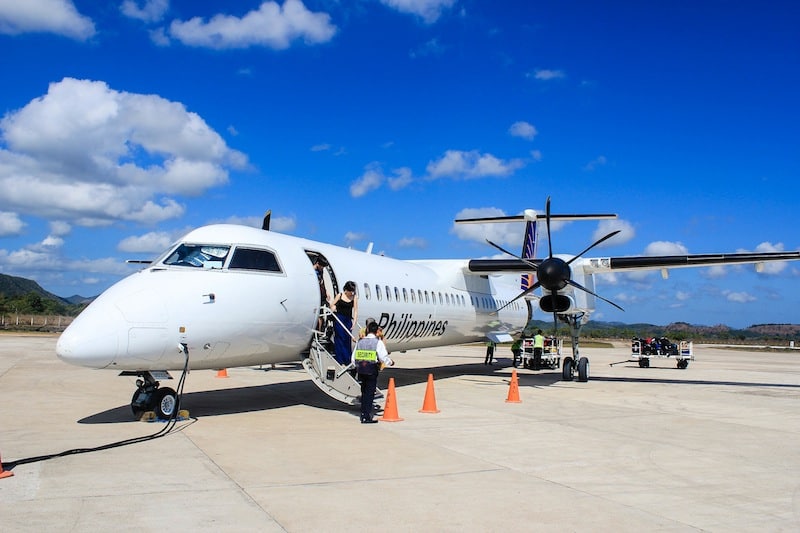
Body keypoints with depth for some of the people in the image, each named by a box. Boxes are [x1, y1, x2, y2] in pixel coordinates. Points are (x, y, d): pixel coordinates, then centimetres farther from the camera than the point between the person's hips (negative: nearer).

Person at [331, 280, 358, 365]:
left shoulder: (354, 297, -1)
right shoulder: (340, 295, -1)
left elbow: (355, 310, -4)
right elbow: (332, 304, 10)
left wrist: (354, 321, -13)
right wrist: (333, 307, -13)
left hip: (348, 320, 2)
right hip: (338, 319, -2)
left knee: (348, 339, 4)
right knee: (339, 338, -3)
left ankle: (347, 360, 14)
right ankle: (339, 360, 2)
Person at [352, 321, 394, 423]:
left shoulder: (360, 342, 6)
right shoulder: (378, 342, -7)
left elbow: (353, 359, 8)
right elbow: (384, 357, -11)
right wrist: (391, 362, 8)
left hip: (361, 371, 5)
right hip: (372, 371, -5)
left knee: (364, 393, 17)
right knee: (370, 393, 1)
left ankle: (363, 414, 24)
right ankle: (366, 417, -1)